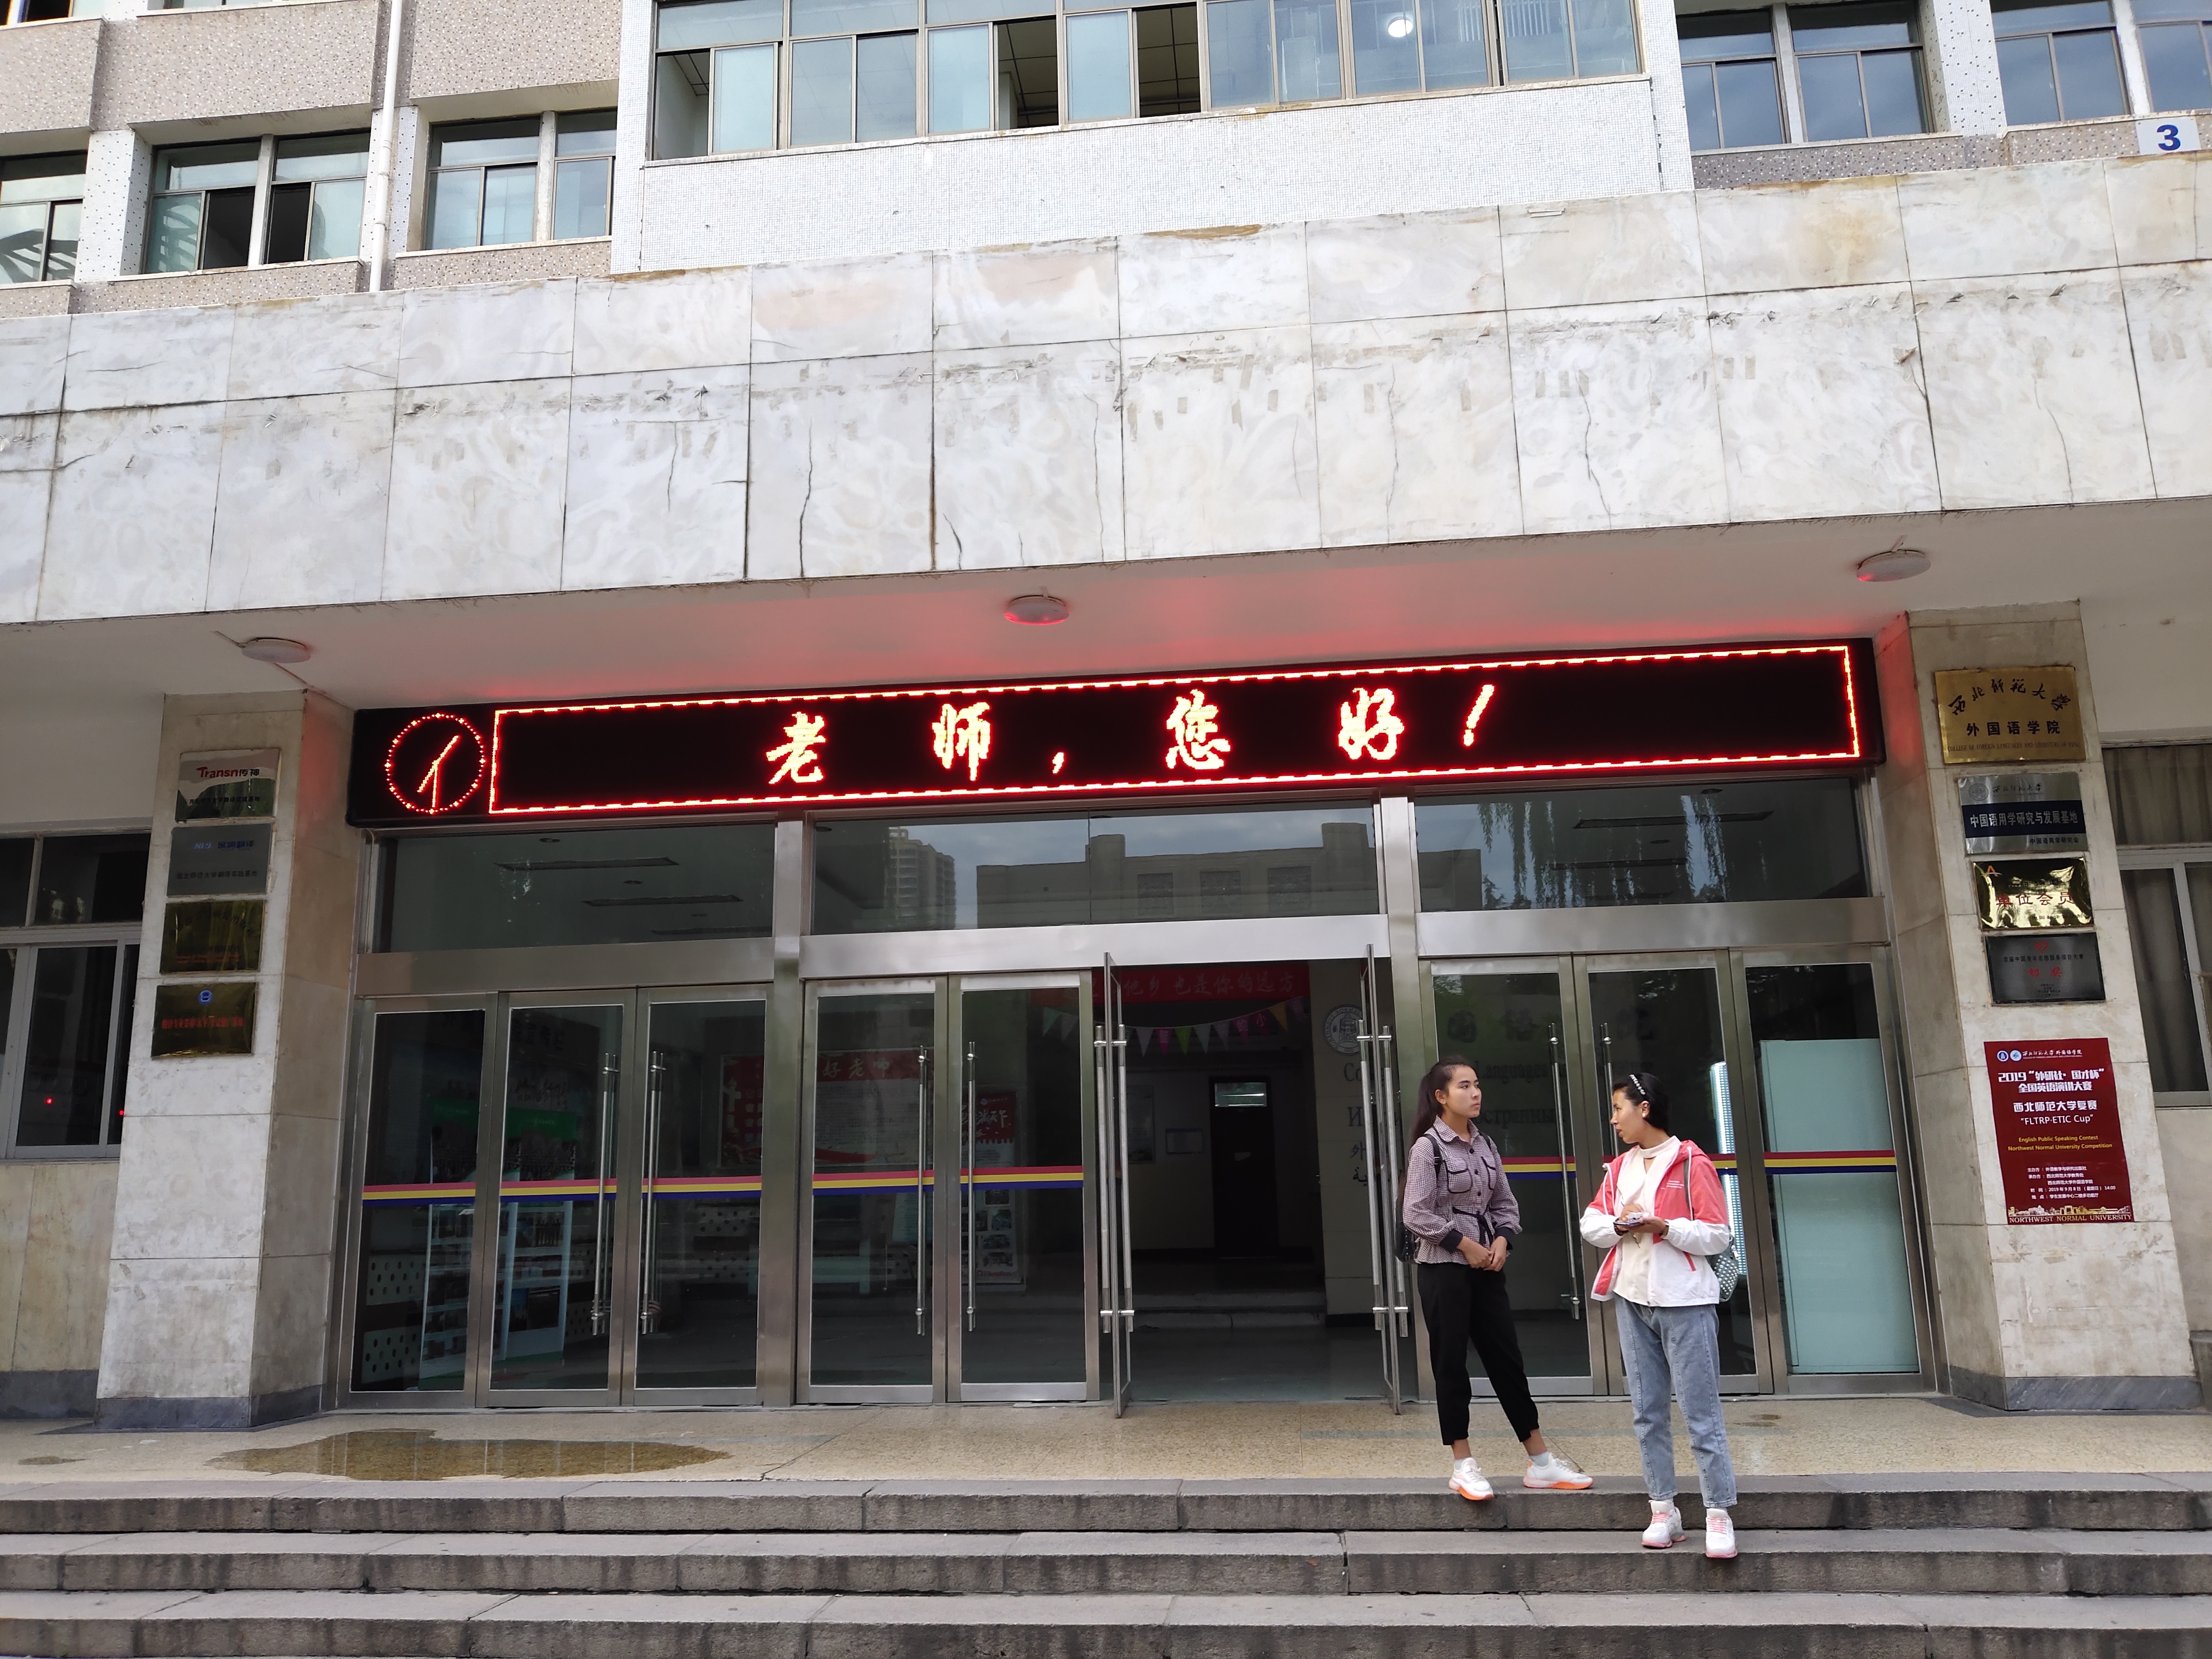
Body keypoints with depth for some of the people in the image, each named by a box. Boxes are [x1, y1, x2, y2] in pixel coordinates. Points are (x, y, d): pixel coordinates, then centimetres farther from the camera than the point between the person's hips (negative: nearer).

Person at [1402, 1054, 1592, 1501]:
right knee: (1451, 1364, 1)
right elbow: (1416, 1214, -13)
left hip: (1487, 1266, 6)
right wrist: (1465, 1244, -13)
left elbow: (1505, 1205, 13)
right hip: (1443, 1267, -6)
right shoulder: (1428, 1147, -9)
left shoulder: (1485, 1145, 10)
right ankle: (1463, 1466, 9)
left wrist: (1502, 1241, -6)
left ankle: (1541, 1463, 14)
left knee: (1507, 1359, 8)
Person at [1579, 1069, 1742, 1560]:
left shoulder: (1692, 1163, -6)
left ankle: (1719, 1515, 5)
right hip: (1632, 1299, 6)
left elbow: (1718, 1236, -8)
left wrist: (1664, 1227, -21)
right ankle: (1663, 1511, 18)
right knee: (1647, 1411, 10)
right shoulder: (1620, 1167, 13)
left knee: (1701, 1412, -3)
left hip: (1684, 1301, -6)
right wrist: (1618, 1226, -8)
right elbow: (1590, 1223, 13)